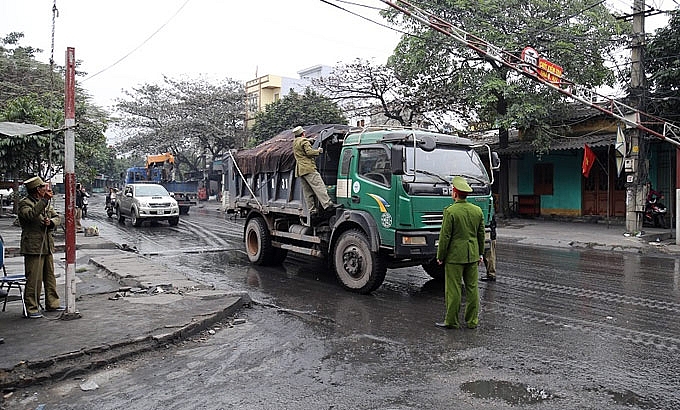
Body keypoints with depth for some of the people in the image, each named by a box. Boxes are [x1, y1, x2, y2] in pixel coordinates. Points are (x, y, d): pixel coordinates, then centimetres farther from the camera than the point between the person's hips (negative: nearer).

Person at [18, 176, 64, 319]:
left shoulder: (46, 203, 16)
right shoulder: (24, 203, -7)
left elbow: (57, 217, 14)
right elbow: (31, 215, -28)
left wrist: (51, 222, -8)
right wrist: (44, 200, -30)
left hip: (47, 247, 8)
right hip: (33, 248, -8)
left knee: (50, 277, 14)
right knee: (34, 279, -5)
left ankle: (52, 303, 25)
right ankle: (31, 308, 4)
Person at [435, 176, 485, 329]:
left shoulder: (450, 211, -14)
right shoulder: (478, 210, 4)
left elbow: (445, 236, -13)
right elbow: (481, 234, 10)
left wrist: (440, 257, -4)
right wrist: (480, 254, 20)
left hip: (455, 256, -6)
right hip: (472, 256, 6)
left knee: (453, 289, 1)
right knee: (472, 288, 11)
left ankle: (451, 321, 9)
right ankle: (472, 320, 18)